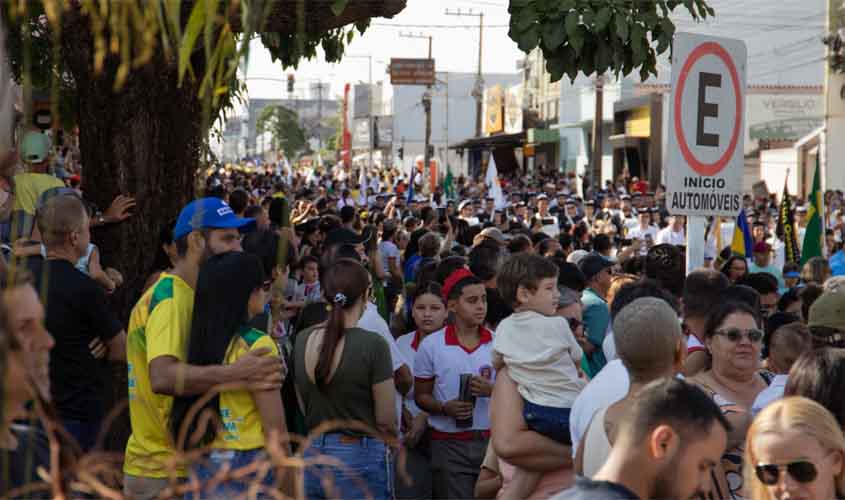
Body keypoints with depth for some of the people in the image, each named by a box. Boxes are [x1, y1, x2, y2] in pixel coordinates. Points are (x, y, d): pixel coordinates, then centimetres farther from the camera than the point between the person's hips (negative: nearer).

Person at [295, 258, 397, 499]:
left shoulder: (302, 340, 0)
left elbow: (302, 406, 9)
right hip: (359, 458, -5)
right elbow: (386, 420, -11)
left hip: (312, 455, 5)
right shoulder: (373, 344, -16)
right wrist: (392, 443, 9)